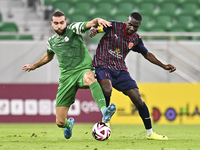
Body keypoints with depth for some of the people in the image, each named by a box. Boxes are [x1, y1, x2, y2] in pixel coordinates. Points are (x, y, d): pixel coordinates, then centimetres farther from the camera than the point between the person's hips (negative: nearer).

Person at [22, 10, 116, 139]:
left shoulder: (74, 29, 1)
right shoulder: (52, 42, 16)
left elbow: (91, 23, -17)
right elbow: (49, 56, 39)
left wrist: (98, 21, -40)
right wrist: (34, 66, 51)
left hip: (83, 69, -4)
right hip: (66, 77, 4)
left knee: (89, 77, -46)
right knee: (60, 122, -1)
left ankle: (104, 111, -61)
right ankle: (69, 124, 40)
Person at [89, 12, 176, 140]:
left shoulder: (136, 39, 7)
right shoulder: (113, 26, -6)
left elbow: (147, 54, 21)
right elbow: (97, 27, -6)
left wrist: (164, 66, 19)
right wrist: (94, 30, -31)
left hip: (120, 70, 4)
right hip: (103, 66, -4)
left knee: (138, 99, -4)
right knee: (107, 89, -36)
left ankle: (150, 133, 8)